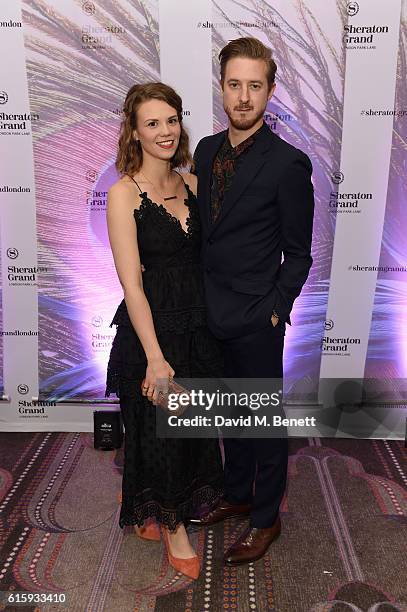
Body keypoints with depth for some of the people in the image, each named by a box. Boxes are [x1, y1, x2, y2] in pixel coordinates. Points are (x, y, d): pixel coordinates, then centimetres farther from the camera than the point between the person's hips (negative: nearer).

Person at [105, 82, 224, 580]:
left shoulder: (191, 183, 4)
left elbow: (202, 255, 8)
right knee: (158, 428, 11)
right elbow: (131, 283, -17)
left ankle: (175, 506, 48)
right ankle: (170, 524, 37)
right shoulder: (124, 193, -13)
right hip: (151, 326, -5)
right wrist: (155, 357, -19)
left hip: (198, 323, 6)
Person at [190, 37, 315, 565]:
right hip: (211, 313, 6)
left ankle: (266, 518, 32)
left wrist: (275, 311, -11)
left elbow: (298, 254, -7)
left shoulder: (289, 164, -12)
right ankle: (238, 496, 43)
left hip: (256, 321, -6)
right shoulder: (206, 150, 7)